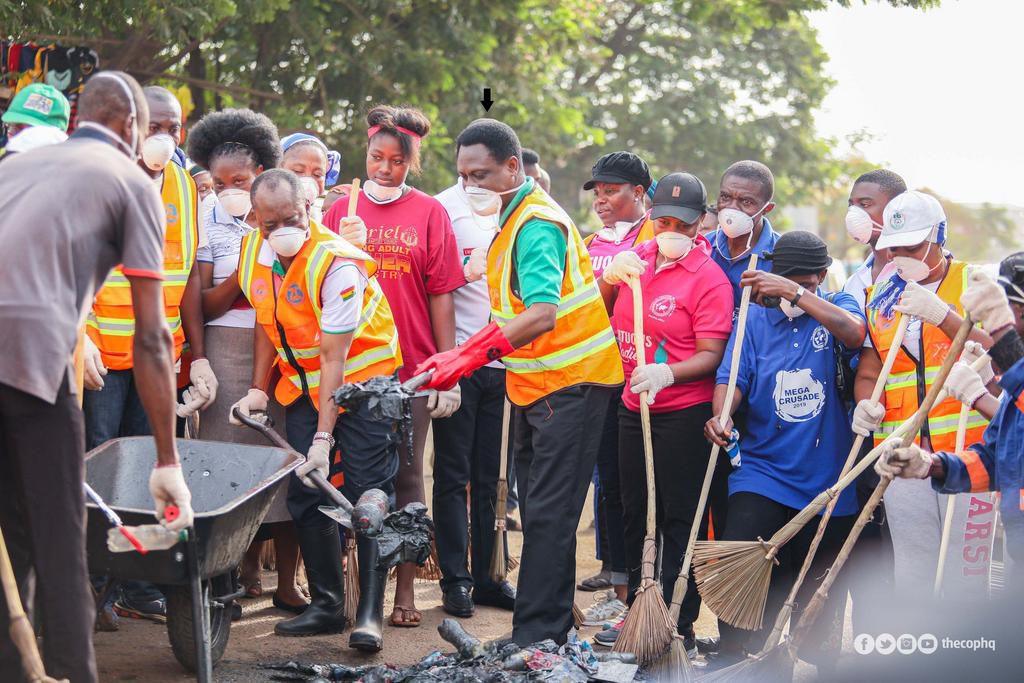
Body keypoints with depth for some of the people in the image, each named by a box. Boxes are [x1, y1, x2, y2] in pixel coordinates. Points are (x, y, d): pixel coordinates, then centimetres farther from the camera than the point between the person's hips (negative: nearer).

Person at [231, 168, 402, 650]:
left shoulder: (337, 263, -26)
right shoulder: (253, 252, -5)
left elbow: (333, 357, -26)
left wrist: (323, 437, -28)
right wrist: (259, 389, 2)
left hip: (363, 378, -6)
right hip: (302, 385, 7)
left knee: (366, 492, -11)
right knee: (306, 493, 3)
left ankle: (370, 613, -10)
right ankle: (327, 605, 11)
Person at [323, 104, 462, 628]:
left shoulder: (429, 213, 3)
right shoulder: (343, 210, 7)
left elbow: (441, 295, 0)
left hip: (410, 367, -1)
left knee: (406, 476, 3)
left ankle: (405, 589, 8)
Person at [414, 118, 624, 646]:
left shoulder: (537, 225, -19)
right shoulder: (513, 217, 13)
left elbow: (542, 314, -32)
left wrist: (469, 358, -35)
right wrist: (460, 355, 6)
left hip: (571, 382, -11)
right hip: (533, 383, 11)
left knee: (548, 513, -10)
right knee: (536, 509, 14)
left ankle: (537, 637, -9)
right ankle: (546, 631, 21)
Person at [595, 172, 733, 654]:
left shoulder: (709, 279, -11)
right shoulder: (637, 257, 7)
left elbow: (711, 355, -16)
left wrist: (667, 373, -33)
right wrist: (611, 277, -5)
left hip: (685, 414, -7)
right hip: (634, 408, 7)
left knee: (681, 519, -2)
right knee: (635, 514, 14)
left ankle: (680, 627, 4)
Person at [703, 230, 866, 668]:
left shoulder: (836, 308, 3)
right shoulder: (755, 318, 7)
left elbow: (854, 333, -21)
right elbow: (733, 377, -3)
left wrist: (794, 292, -30)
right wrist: (721, 416, -25)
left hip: (828, 481, 0)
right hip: (762, 472, 0)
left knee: (819, 603, 7)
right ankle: (731, 665, -5)